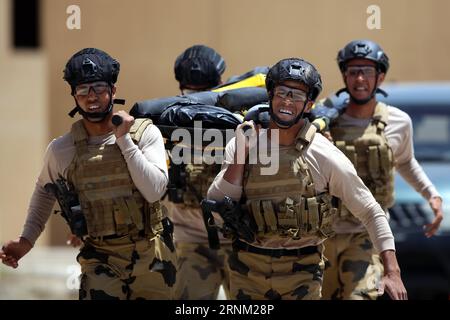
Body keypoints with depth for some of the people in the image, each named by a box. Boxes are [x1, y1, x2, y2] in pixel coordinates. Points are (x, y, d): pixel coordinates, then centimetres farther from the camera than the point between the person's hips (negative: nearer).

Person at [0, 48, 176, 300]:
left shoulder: (144, 133, -6)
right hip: (101, 263, 0)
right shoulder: (61, 149, 0)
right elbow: (45, 192, 18)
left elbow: (154, 191, -16)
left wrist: (124, 138, -16)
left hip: (153, 260, 0)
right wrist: (27, 240, 10)